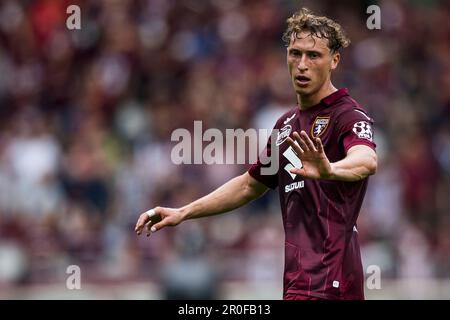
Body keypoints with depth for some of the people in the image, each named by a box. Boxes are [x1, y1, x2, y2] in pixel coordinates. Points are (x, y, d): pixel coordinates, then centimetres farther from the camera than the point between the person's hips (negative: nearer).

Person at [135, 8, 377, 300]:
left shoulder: (349, 116, -9)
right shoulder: (287, 124, 19)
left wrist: (329, 169, -54)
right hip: (299, 280, 9)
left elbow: (367, 160, -31)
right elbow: (250, 185, 30)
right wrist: (183, 212, 25)